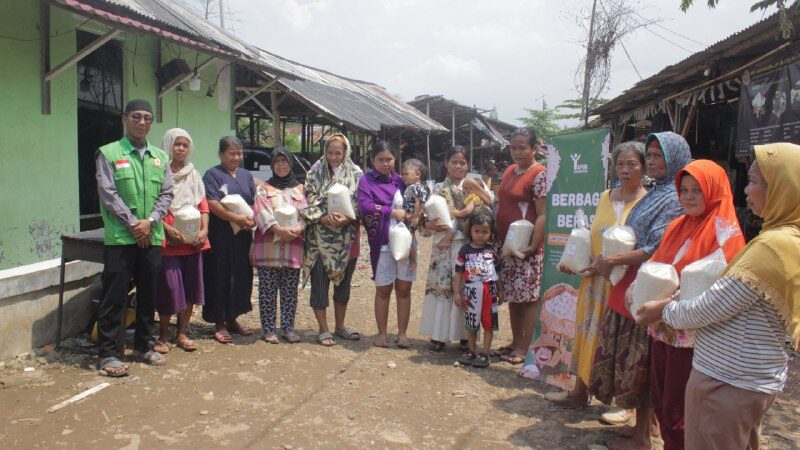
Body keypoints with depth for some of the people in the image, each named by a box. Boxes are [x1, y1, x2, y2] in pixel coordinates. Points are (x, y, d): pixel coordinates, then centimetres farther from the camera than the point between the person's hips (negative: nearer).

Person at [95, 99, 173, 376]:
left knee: (148, 293, 12)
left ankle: (143, 346, 26)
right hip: (119, 238, -4)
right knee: (114, 296, -2)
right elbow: (108, 194, -6)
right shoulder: (108, 154, 1)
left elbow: (166, 194, 7)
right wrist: (132, 224, -12)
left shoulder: (160, 157, 13)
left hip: (152, 237, 4)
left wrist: (150, 222, -8)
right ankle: (108, 353, 7)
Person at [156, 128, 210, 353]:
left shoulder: (193, 174, 17)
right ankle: (163, 336, 10)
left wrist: (204, 229, -2)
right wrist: (168, 229, -18)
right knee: (169, 288, -6)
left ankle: (182, 333, 18)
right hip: (169, 239, -5)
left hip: (193, 239, 5)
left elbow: (203, 203, 13)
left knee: (191, 287, 6)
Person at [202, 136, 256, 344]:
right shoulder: (212, 175, -2)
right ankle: (219, 323, 7)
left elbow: (254, 201, 16)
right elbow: (212, 204, -13)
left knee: (242, 276, 9)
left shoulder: (246, 175, 17)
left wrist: (252, 219, -5)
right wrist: (236, 218, -20)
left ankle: (232, 319, 22)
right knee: (220, 278, -2)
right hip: (220, 235, -6)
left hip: (243, 235, 6)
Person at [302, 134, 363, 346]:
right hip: (320, 238, -2)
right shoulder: (315, 173, 2)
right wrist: (323, 218, -20)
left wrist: (347, 218, -18)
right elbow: (309, 202, -3)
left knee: (343, 283, 13)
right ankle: (323, 330, 12)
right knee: (320, 284, 0)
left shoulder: (356, 174, 5)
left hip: (347, 239, 2)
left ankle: (340, 326, 27)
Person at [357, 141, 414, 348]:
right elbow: (365, 206, -14)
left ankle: (402, 333, 16)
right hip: (382, 243, -3)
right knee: (383, 290, 6)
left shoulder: (400, 179, 12)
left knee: (404, 288, 5)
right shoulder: (366, 180, 1)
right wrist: (393, 212, -12)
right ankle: (382, 333, 19)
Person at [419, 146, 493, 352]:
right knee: (441, 285, 0)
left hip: (468, 244, -1)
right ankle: (438, 334, 10)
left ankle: (465, 334, 13)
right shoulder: (438, 188, 10)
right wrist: (433, 225, -14)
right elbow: (425, 220, 6)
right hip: (444, 245, 1)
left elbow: (490, 206, -6)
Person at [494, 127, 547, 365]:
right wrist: (498, 239, 12)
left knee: (528, 297, 1)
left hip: (526, 247, -8)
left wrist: (533, 245, -21)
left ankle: (525, 347, 10)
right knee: (512, 295, 14)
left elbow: (543, 215, -15)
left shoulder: (539, 174, -10)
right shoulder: (509, 171, 14)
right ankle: (515, 341, 26)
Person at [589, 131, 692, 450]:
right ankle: (646, 421, 29)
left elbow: (656, 250, -19)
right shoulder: (653, 194, 15)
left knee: (640, 362, 1)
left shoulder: (674, 199, -13)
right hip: (629, 286, 8)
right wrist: (609, 261, 6)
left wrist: (613, 261, -18)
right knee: (629, 360, 14)